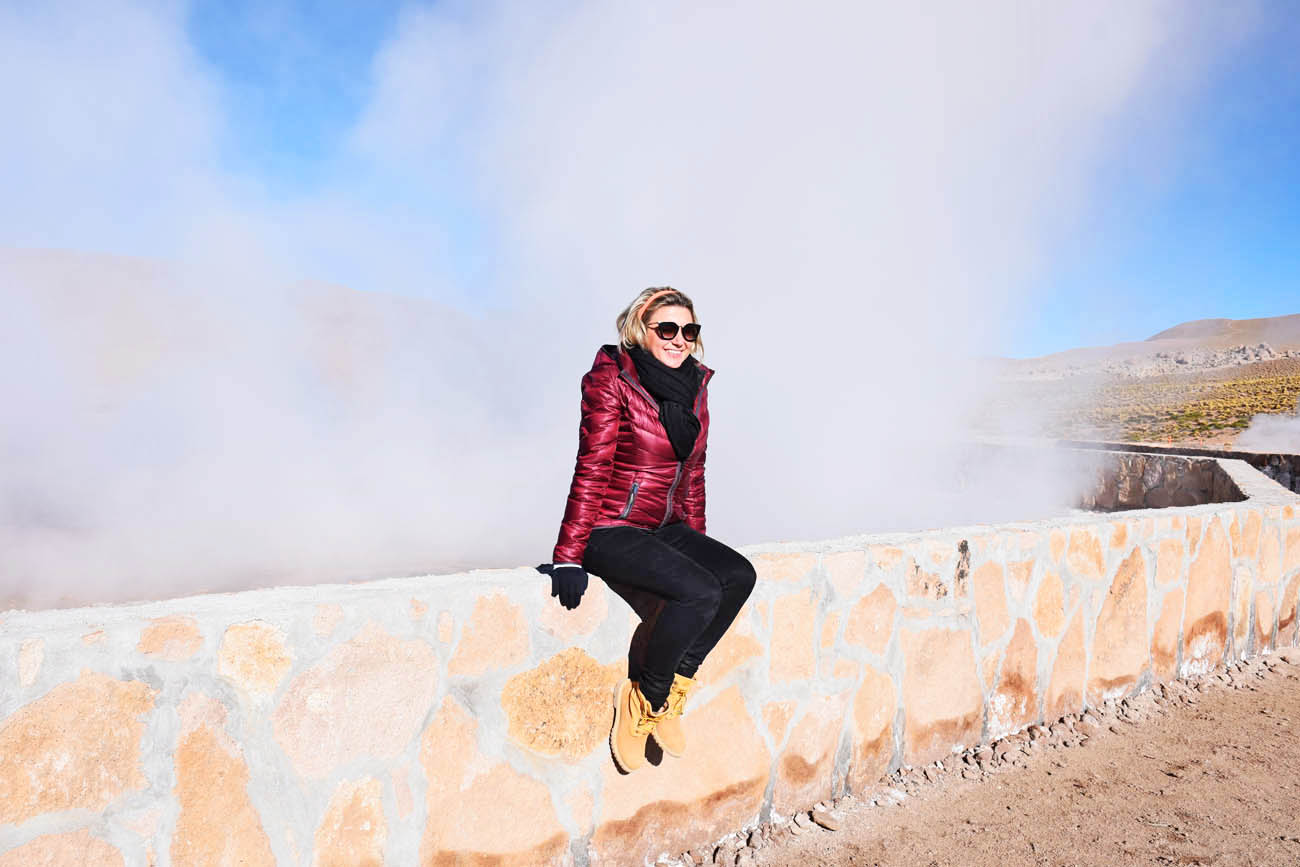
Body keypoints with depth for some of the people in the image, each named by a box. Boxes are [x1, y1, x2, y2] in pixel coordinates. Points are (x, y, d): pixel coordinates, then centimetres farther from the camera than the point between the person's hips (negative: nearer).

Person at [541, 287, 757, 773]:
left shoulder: (695, 386, 10)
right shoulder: (612, 378, -10)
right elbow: (591, 469, -14)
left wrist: (697, 545, 18)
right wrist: (568, 558, -17)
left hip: (665, 528, 7)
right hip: (611, 529, -7)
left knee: (739, 574, -16)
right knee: (701, 592, -26)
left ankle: (673, 687, -4)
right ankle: (643, 700, -4)